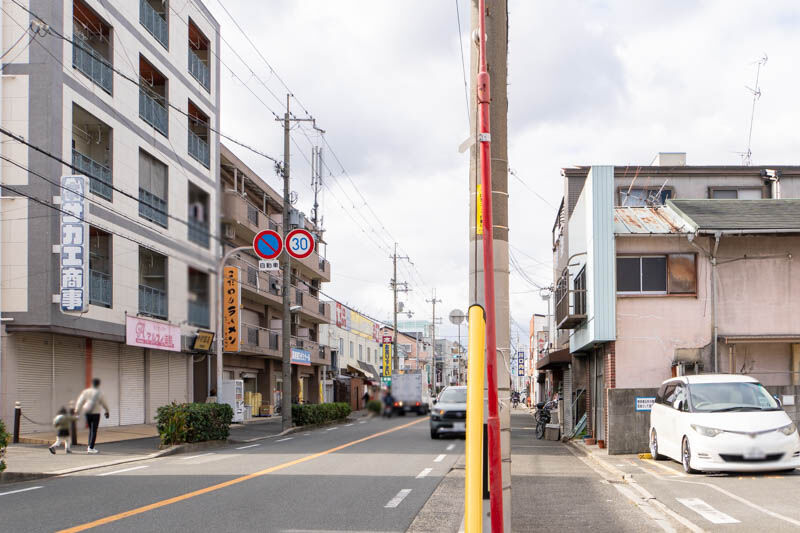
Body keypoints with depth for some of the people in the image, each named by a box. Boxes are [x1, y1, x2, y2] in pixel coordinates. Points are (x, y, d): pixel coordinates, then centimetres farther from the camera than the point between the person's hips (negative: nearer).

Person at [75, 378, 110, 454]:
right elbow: (103, 403, 1)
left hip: (87, 413, 5)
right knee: (94, 430, -1)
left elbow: (80, 402, 0)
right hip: (95, 413, -5)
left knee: (91, 429, 18)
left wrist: (77, 411, 0)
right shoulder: (98, 392, -7)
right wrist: (107, 411, 14)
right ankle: (91, 448, -4)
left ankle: (90, 446, 16)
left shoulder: (86, 391, 4)